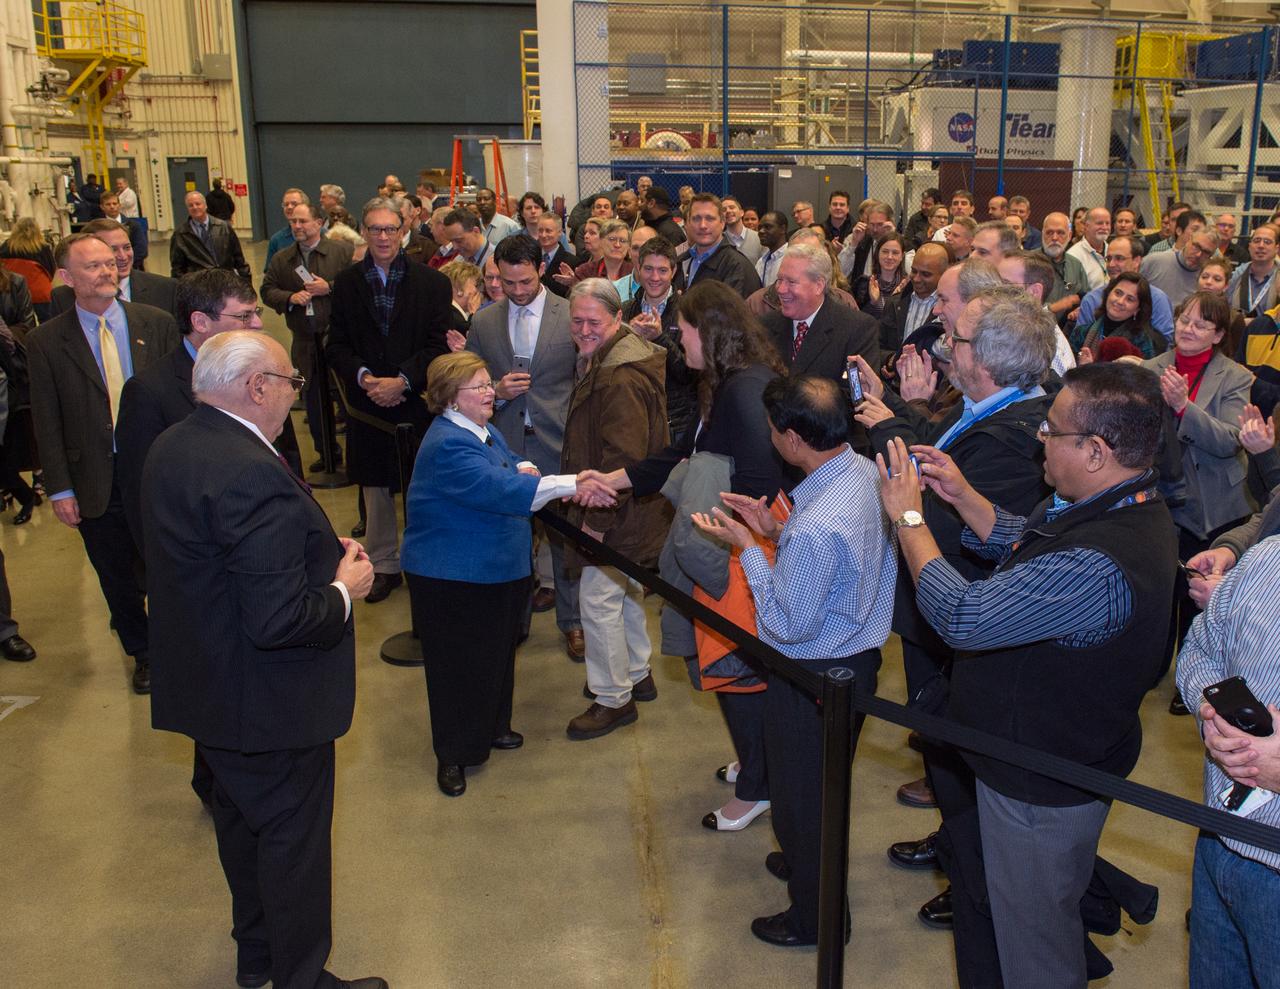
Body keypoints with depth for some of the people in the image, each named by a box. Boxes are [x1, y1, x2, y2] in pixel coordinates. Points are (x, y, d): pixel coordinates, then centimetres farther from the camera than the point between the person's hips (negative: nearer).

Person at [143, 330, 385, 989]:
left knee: (242, 821, 27)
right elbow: (278, 621, -34)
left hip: (205, 681, 10)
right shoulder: (253, 476, -32)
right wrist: (344, 589, -15)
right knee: (293, 838, 10)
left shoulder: (171, 447, -1)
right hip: (267, 706, -10)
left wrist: (322, 554, 2)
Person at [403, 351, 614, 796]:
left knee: (498, 654, 21)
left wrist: (523, 469, -5)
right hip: (452, 580, -9)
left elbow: (509, 463, 22)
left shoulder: (482, 430, 7)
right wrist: (572, 486, -40)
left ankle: (491, 727, 41)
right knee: (459, 666, 2)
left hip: (499, 570, 10)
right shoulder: (447, 445, -25)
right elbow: (498, 488, -36)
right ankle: (453, 755, 18)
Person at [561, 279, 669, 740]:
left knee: (599, 599, -1)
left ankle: (613, 699, 14)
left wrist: (598, 519, -23)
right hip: (626, 510, 11)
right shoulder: (599, 361, 9)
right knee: (626, 592, 22)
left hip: (618, 515, -11)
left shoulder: (621, 378, -26)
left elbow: (623, 459, -28)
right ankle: (637, 674, 40)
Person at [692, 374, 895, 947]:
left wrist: (747, 548, -19)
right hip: (859, 655, 9)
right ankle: (809, 860, 55)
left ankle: (814, 917, 34)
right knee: (827, 780, 30)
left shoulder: (816, 527, -36)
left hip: (814, 678, -9)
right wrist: (775, 531, 2)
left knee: (800, 793, 13)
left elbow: (790, 624, -25)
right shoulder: (866, 473, -7)